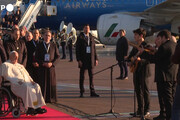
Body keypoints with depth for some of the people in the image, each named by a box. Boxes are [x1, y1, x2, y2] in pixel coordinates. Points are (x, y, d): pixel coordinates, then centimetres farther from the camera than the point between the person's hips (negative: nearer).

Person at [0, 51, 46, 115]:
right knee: (27, 87, -37)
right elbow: (7, 76, -4)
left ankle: (38, 107, -31)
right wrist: (17, 81, -17)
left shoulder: (20, 66, 32)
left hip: (27, 82, 7)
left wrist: (31, 81, 6)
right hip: (15, 84, -7)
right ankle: (29, 108, -37)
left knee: (36, 86, -22)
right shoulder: (5, 65, 10)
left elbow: (27, 75, 29)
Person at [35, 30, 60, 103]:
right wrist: (43, 63, -12)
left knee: (51, 83, 2)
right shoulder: (39, 46, 4)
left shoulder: (54, 45, 6)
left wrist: (52, 63, -10)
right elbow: (36, 57, 2)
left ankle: (51, 98, 9)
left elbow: (58, 56, 4)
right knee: (42, 83, -2)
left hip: (51, 67, 1)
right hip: (42, 67, -1)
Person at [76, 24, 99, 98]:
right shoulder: (80, 38, -2)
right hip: (83, 60, -4)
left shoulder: (91, 37, 11)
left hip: (91, 59, 4)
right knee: (82, 76, 2)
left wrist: (96, 59, 8)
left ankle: (92, 92, 8)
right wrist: (79, 60, -12)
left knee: (91, 76, 5)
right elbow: (77, 50, -5)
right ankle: (82, 92, 9)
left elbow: (94, 49, 14)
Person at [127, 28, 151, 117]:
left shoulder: (146, 46, -11)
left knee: (145, 91, -2)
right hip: (136, 71, 8)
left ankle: (146, 111, 4)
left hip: (143, 71, -8)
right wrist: (130, 59, 3)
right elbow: (130, 56, 24)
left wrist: (140, 60, -31)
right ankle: (140, 110, 21)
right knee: (138, 91, 12)